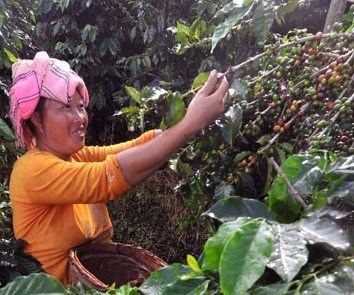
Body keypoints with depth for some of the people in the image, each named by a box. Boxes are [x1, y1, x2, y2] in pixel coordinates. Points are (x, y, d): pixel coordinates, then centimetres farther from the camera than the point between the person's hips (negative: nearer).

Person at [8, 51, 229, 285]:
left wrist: (193, 114, -25)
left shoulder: (80, 157, 1)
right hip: (61, 286, -5)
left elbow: (141, 145, -11)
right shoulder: (33, 169, -19)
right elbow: (111, 176, -33)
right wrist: (191, 123, -36)